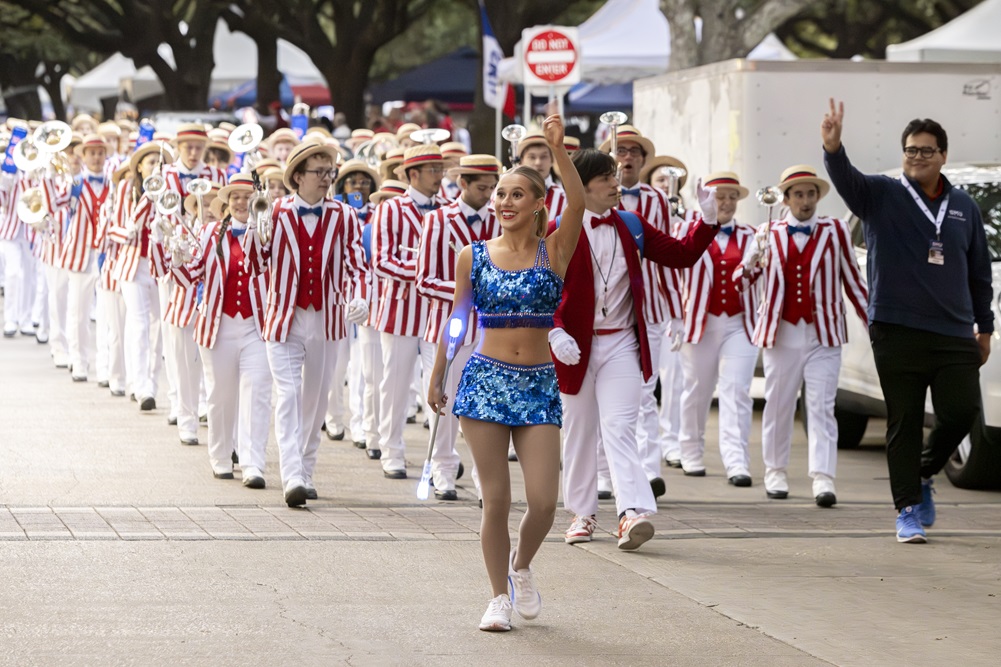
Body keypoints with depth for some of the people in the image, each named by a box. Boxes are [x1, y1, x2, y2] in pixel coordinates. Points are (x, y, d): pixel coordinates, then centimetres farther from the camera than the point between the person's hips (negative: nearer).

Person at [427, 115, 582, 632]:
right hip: (486, 380, 0)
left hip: (539, 384, 0)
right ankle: (500, 597, 13)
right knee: (495, 499, 0)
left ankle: (521, 565, 24)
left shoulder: (554, 251, 0)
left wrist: (559, 148, -27)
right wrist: (437, 377, 15)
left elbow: (578, 203, -18)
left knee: (543, 501, -6)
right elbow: (457, 320, 12)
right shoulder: (473, 257, 3)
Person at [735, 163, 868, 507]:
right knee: (778, 406, 9)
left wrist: (873, 321, 7)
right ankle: (775, 472, 22)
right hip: (781, 334, 1)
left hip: (823, 336, -1)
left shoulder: (835, 231, 4)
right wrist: (751, 265, -20)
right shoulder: (768, 234, 6)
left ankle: (823, 479, -12)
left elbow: (852, 279, 8)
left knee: (821, 407, -8)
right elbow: (741, 278, 3)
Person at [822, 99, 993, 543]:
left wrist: (985, 327, 17)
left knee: (962, 412, -3)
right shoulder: (881, 196, 1)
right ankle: (908, 509, 8)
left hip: (954, 335, 3)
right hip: (897, 332, -3)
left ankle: (924, 474, 24)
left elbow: (979, 272, 18)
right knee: (904, 423, 1)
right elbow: (846, 179, -20)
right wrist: (833, 148, -41)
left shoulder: (964, 207, 12)